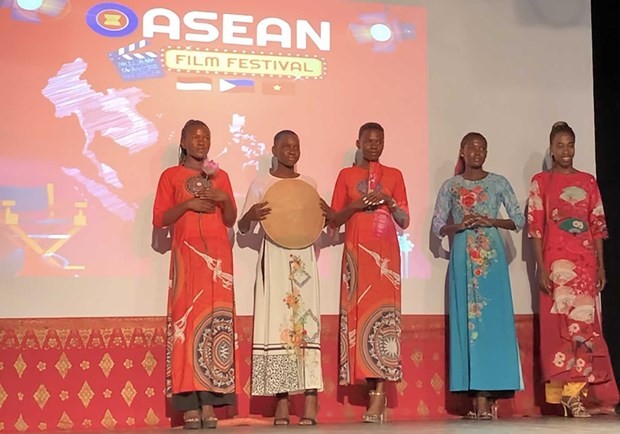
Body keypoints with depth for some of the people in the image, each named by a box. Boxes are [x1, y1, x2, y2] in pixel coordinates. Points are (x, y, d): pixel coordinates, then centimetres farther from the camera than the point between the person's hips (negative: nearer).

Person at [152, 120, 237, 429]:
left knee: (216, 322, -6)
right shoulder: (171, 176, 10)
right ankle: (189, 405, -10)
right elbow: (159, 220, 3)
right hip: (187, 255, -3)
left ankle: (209, 403, -6)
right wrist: (188, 204, -10)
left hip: (218, 255, 3)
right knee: (187, 320, -11)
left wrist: (225, 199, -3)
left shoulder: (220, 176, 18)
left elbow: (230, 220, 16)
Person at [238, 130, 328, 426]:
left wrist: (328, 212, -2)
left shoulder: (309, 184, 13)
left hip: (303, 258, 2)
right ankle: (282, 398, -3)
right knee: (276, 321, -6)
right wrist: (251, 215, -17)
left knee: (306, 320, -7)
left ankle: (311, 396, -10)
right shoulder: (261, 184, 6)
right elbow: (243, 229, 5)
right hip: (274, 258, -2)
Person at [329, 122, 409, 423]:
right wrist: (355, 205, -8)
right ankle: (375, 389, 0)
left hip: (385, 252, 0)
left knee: (383, 313, -11)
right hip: (357, 251, 1)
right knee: (359, 311, -6)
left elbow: (405, 222, 10)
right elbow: (334, 221, 8)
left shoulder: (394, 175, 12)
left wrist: (389, 201, -7)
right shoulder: (346, 175, 11)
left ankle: (379, 392, -13)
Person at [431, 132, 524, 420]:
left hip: (492, 256, 0)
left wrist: (492, 222, -8)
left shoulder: (499, 183, 9)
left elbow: (519, 220, 7)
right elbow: (437, 227, 8)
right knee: (466, 320, -4)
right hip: (462, 257, 1)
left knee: (492, 319, -8)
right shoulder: (450, 186, 10)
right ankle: (478, 399, -2)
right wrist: (460, 225, -10)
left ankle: (486, 397, -8)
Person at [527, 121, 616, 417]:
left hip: (586, 262, 3)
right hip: (557, 262, -3)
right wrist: (541, 268, -10)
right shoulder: (541, 182, 4)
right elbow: (535, 227, -2)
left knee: (583, 323, 1)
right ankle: (570, 395, -2)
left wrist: (601, 265, 6)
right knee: (564, 324, -6)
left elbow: (598, 226, 12)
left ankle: (575, 392, 7)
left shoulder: (588, 181, 13)